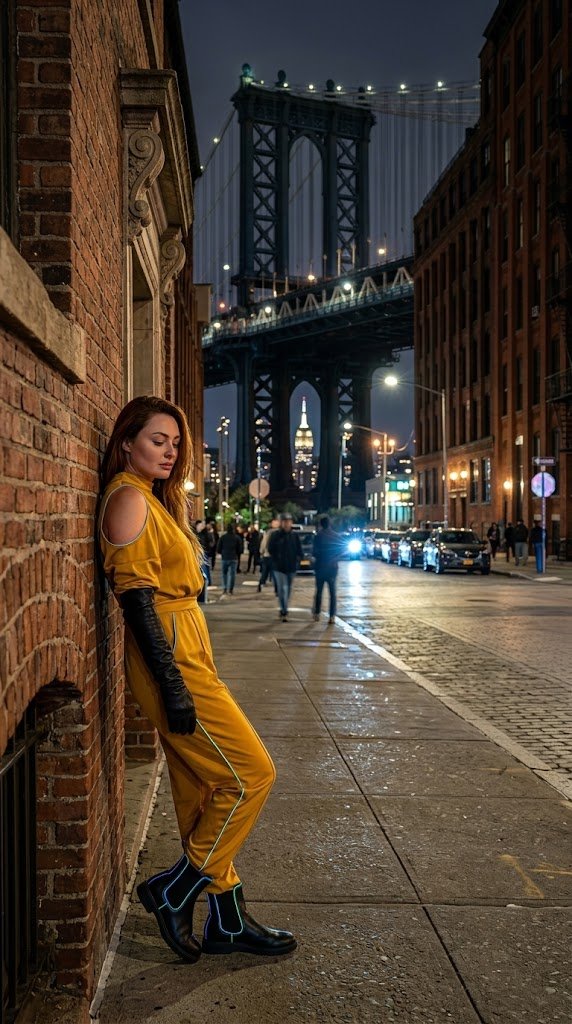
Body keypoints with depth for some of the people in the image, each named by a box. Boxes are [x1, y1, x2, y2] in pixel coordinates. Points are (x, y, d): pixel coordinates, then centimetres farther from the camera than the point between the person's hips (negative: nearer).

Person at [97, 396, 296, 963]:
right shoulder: (128, 497, -11)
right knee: (252, 774, -5)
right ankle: (174, 891, 7)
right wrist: (173, 685, -22)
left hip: (187, 655, 10)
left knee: (203, 791, 12)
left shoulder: (154, 499, 19)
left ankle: (227, 921, 22)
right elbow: (135, 595, -19)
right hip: (171, 661, -10)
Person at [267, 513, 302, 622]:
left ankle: (283, 609, 30)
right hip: (279, 567, -4)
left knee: (288, 589, 14)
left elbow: (299, 550, 10)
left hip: (291, 567, 4)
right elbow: (270, 549, 0)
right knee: (282, 588, -11)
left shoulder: (294, 535, 4)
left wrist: (297, 559, -2)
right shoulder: (276, 535, -4)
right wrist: (275, 560, -6)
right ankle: (284, 612, -12)